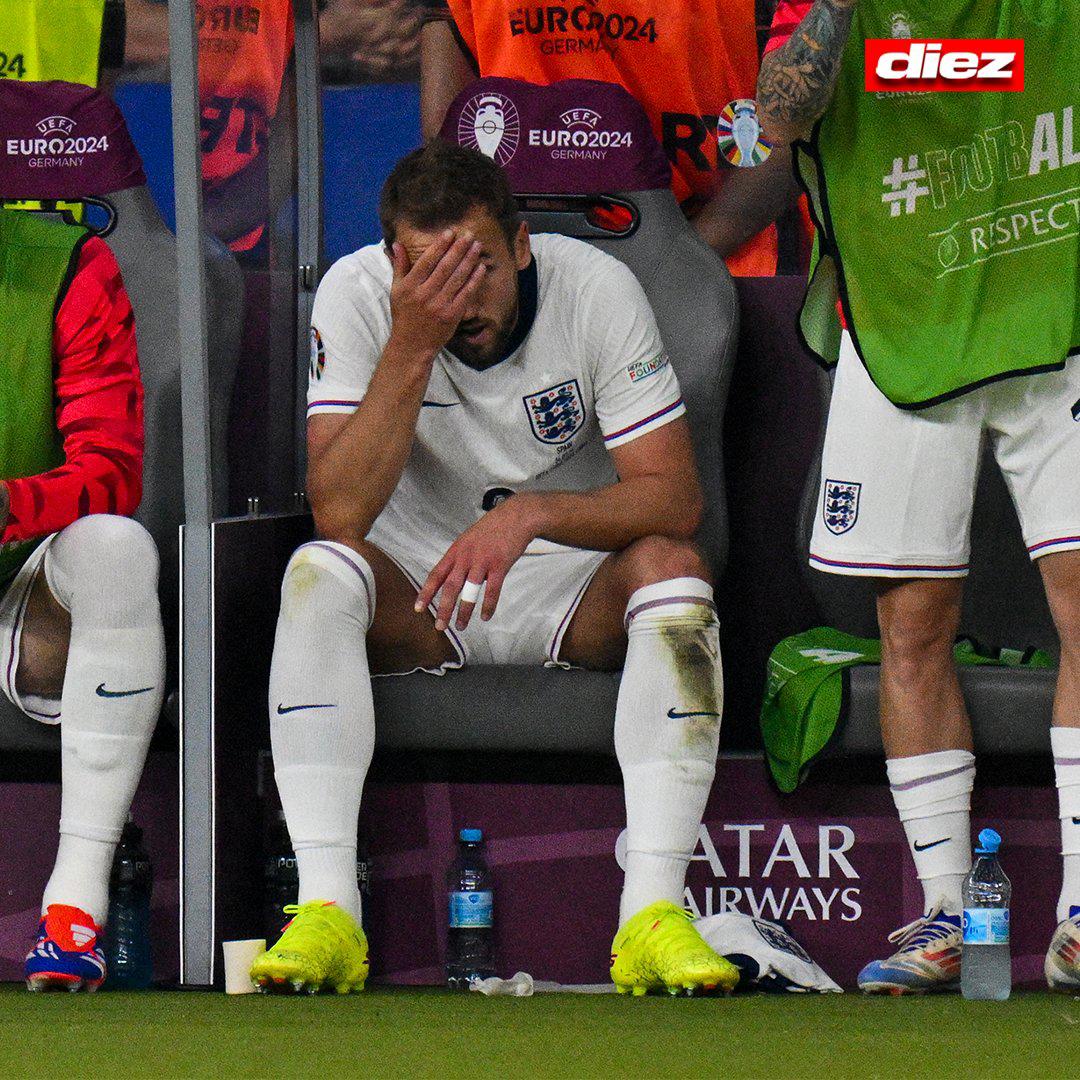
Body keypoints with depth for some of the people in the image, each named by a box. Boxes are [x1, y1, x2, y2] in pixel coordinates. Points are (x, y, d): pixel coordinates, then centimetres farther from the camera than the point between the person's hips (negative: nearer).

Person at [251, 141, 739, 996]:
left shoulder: (596, 289, -15)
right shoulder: (356, 296, -15)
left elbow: (675, 499, -20)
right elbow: (339, 515, -24)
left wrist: (529, 515, -37)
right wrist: (411, 346, -32)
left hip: (575, 598, 0)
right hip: (415, 593, 0)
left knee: (673, 569, -30)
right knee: (319, 572, -30)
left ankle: (653, 912, -37)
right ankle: (326, 912, -38)